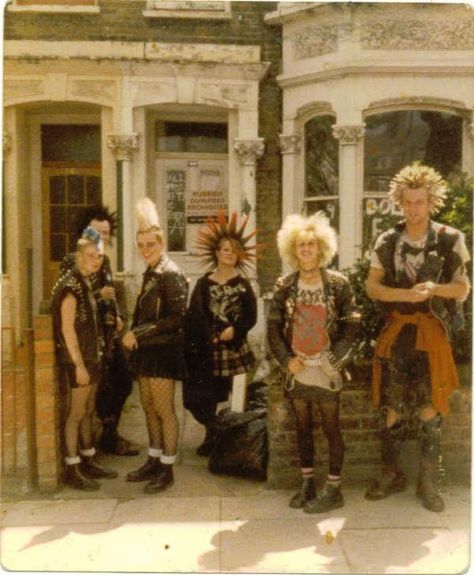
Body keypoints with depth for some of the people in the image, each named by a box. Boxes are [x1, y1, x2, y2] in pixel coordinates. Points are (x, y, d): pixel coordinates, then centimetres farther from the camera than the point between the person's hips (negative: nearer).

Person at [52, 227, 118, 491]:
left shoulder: (85, 282, 13)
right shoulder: (70, 285, -16)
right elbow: (67, 329, -20)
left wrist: (92, 361, 15)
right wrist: (79, 365, -20)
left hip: (91, 358, 9)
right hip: (77, 361, -9)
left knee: (88, 411, 15)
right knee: (76, 413, -1)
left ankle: (87, 461, 26)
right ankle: (72, 469, 8)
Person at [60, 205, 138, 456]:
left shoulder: (105, 260, 12)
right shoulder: (71, 262, -11)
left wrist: (118, 316, 6)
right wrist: (99, 295, -24)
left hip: (110, 333, 8)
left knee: (124, 381, 12)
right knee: (103, 387, 1)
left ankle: (109, 432, 28)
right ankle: (109, 437, 19)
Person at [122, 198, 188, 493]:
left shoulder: (171, 274, -14)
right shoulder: (150, 273, 12)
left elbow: (175, 318, -20)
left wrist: (138, 333, -20)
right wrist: (133, 336, 4)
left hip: (164, 350, -9)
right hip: (147, 349, 9)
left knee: (164, 409, -1)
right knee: (149, 406, 15)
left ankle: (167, 469, 10)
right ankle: (154, 460, 28)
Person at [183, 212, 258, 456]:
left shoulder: (243, 285, 7)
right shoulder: (204, 283, 5)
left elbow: (251, 317, 3)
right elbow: (195, 316, -1)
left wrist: (234, 330, -13)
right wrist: (213, 337, -12)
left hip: (235, 349, 0)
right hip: (206, 349, 0)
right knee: (202, 397, -2)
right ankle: (213, 433, 21)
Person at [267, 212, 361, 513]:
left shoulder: (338, 283, -5)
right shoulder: (284, 286, 3)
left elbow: (352, 327, -5)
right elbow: (274, 327, 4)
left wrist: (335, 360, -11)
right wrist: (287, 360, -5)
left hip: (326, 371, -3)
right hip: (296, 370, 3)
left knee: (332, 429, 5)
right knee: (303, 428, 14)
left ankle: (334, 489, 17)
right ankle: (307, 484, 28)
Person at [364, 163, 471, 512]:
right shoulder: (387, 241, 3)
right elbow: (371, 286, 0)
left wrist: (434, 289, -19)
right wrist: (406, 294, -16)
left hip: (432, 332, -1)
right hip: (396, 331, 2)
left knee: (430, 409, 3)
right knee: (392, 408, 7)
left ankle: (429, 482, 17)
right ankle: (392, 474, 23)